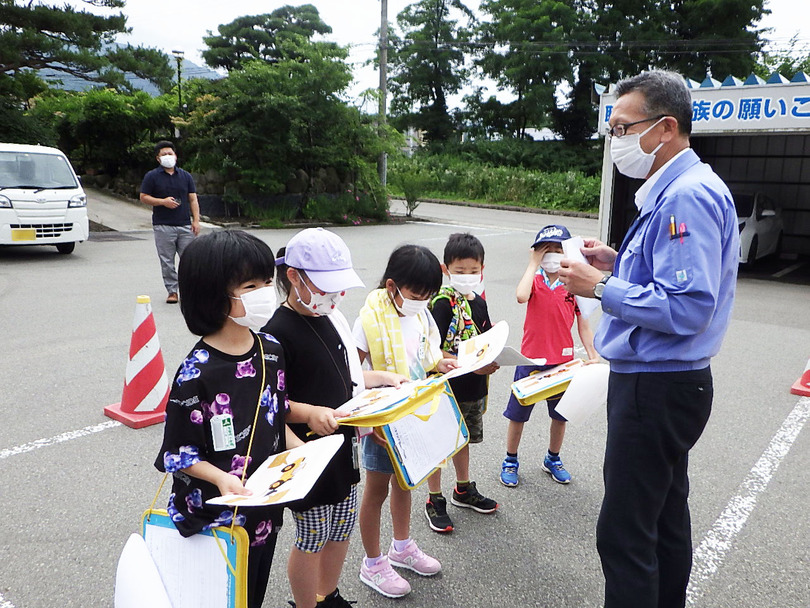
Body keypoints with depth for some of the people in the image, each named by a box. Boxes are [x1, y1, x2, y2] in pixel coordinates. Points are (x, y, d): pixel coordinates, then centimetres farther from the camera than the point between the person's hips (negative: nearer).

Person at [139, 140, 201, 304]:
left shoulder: (186, 176, 13)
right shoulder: (152, 176, 5)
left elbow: (193, 199, 11)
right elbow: (143, 197, 3)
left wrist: (196, 220, 1)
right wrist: (163, 201, -11)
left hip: (185, 225, 2)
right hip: (163, 227, -2)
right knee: (167, 261, 1)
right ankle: (172, 291, 10)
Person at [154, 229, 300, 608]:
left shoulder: (272, 350, -4)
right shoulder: (196, 373, -24)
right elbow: (176, 453, -16)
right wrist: (221, 477, -30)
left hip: (265, 510, 6)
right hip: (213, 518, -6)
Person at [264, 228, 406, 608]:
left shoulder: (333, 318, 5)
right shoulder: (279, 333, -21)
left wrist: (383, 377, 4)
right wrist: (309, 413, -33)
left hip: (344, 446, 8)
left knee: (342, 530, 22)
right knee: (312, 540, 9)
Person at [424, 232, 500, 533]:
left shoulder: (479, 301, 6)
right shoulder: (442, 303, -17)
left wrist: (492, 360, -2)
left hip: (473, 388, 7)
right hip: (446, 388, -7)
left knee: (464, 439, 22)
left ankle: (463, 490, 41)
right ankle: (435, 501, 22)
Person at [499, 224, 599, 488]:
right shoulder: (535, 280, -5)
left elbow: (583, 325, 2)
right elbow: (521, 296, -30)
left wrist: (593, 355, -7)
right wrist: (534, 264, -20)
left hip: (563, 362, 2)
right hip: (531, 360, -2)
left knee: (560, 415, 17)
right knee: (517, 414, 9)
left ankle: (553, 459, 39)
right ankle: (510, 461, 29)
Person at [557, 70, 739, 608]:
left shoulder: (688, 196, -19)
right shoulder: (674, 191, 14)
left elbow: (686, 307, -27)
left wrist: (601, 288, -20)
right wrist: (618, 263, 7)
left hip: (655, 387, -11)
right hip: (668, 382, 11)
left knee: (625, 533, -1)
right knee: (666, 516, 22)